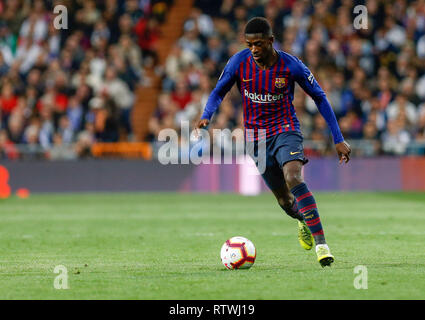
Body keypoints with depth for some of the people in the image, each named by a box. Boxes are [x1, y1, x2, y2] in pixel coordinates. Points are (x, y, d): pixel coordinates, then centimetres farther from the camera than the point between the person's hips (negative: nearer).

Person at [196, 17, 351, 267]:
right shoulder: (240, 62, -10)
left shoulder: (291, 66, -15)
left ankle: (321, 243, -34)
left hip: (285, 129, -3)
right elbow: (218, 92, 4)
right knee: (284, 200, 8)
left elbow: (320, 98, -3)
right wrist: (206, 117, -18)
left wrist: (338, 139, -4)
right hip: (257, 137, 3)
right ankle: (304, 221, 45)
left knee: (293, 179, -30)